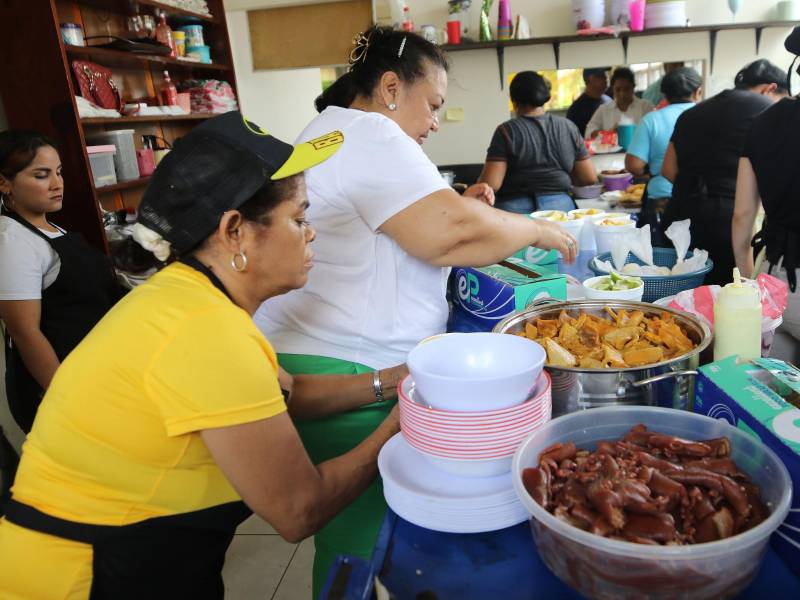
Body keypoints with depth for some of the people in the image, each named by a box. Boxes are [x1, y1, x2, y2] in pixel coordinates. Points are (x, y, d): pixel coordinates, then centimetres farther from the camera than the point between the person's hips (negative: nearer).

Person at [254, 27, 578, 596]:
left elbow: (406, 227, 27)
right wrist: (539, 229, -6)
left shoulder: (333, 131, 22)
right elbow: (452, 234, -23)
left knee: (356, 525, 17)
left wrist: (456, 206, 12)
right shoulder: (367, 133, -13)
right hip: (335, 372, -10)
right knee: (358, 538, 2)